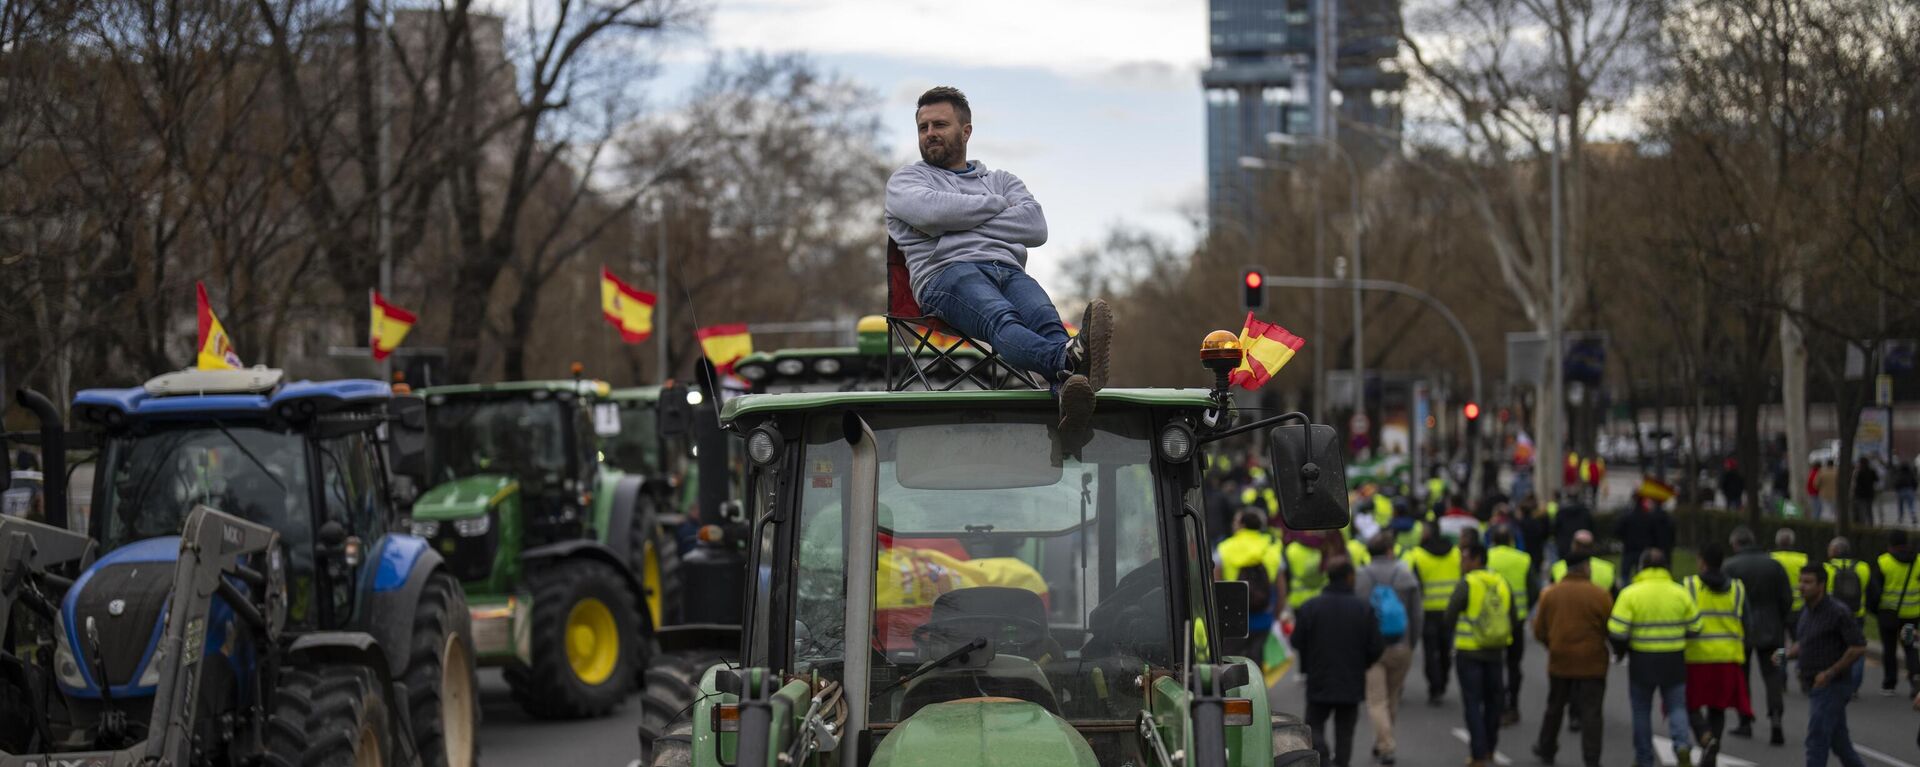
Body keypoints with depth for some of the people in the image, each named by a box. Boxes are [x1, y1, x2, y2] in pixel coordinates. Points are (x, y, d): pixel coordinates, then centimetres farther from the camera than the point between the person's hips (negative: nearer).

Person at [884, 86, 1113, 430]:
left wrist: (960, 221, 6)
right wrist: (996, 205, 11)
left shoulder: (1001, 181, 33)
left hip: (1008, 269, 3)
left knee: (1045, 318, -36)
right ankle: (1071, 360, -74)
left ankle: (1070, 395, -70)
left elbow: (1036, 227, 11)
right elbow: (930, 210, -1)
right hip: (948, 271, -3)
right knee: (1002, 320, -40)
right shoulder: (906, 179, 26)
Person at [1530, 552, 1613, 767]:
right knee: (1591, 713, 0)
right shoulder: (1599, 595, -10)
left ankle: (1546, 749, 33)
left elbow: (1539, 631, 3)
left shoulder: (1550, 594, 0)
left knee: (1555, 708, 20)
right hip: (1592, 662, -3)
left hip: (1559, 661, 3)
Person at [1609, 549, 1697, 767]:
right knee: (1676, 707, 9)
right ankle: (1682, 744, -18)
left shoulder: (1630, 594, -10)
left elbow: (1616, 632, -14)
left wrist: (1620, 651, 7)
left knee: (1642, 712, 12)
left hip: (1642, 661, -1)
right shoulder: (1680, 594, -1)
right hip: (1674, 661, 1)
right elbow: (1694, 627, 1)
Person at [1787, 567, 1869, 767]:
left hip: (1832, 687, -8)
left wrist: (1830, 673, -19)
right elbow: (1802, 644, 24)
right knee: (1839, 742, 16)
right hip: (1815, 687, 8)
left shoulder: (1838, 612, -16)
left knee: (1817, 741, -11)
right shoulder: (1807, 611, 10)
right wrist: (1787, 653, 2)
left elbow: (1858, 648, -18)